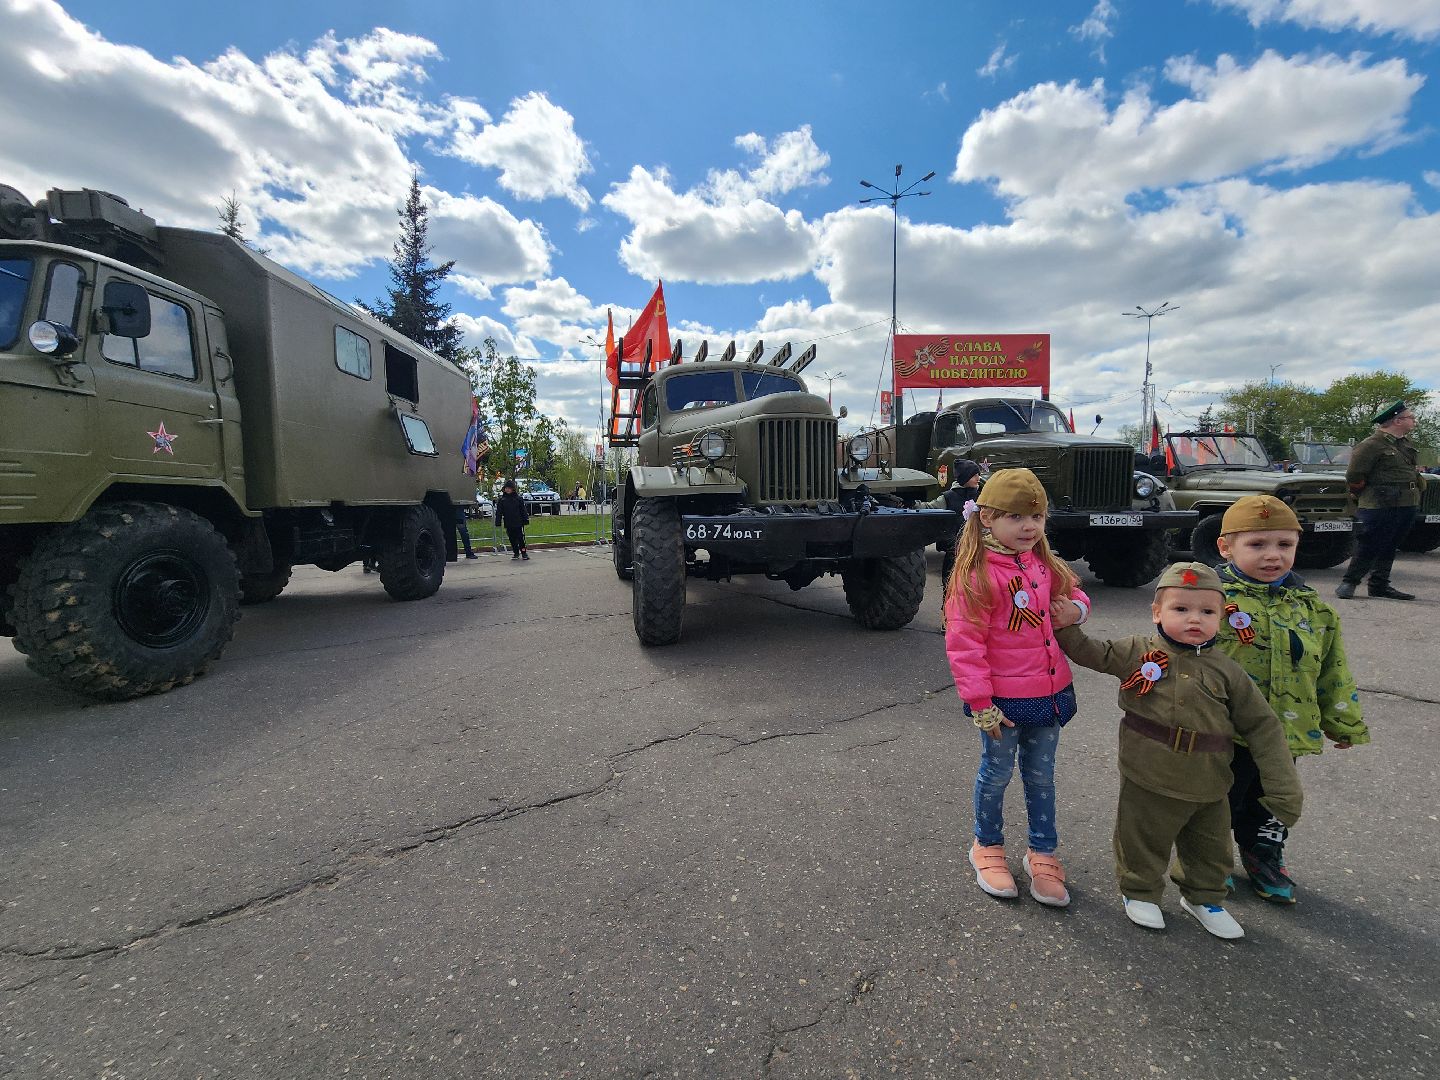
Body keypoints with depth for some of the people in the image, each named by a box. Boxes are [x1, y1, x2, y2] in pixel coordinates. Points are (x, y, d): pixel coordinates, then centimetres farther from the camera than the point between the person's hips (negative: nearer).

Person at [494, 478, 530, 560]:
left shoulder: (518, 498, 1)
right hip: (508, 524, 2)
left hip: (518, 523, -2)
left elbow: (523, 511, 3)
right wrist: (498, 522, -1)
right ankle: (516, 553, 18)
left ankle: (524, 553, 4)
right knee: (512, 539, 8)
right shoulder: (501, 500, 4)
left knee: (520, 538, -3)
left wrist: (526, 520, 0)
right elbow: (499, 512, 5)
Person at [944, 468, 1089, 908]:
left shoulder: (1043, 564, 4)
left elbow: (1072, 591, 22)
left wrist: (1076, 607, -4)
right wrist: (980, 703, -18)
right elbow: (964, 644, -20)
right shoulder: (976, 575, -20)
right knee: (997, 774, 13)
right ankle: (987, 846, 36)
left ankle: (1043, 852, 38)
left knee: (1041, 776, 19)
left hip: (1049, 693, 6)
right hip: (1004, 700, -6)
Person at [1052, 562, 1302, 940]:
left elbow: (1262, 727, 0)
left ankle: (1204, 897, 48)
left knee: (1210, 850, 24)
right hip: (1149, 783, -2)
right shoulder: (1136, 651, -10)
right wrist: (1068, 626, -11)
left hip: (1209, 789, 3)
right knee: (1143, 844, 14)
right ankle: (1139, 892, 38)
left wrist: (1283, 789, -2)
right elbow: (1092, 654, 3)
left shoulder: (1226, 671, -6)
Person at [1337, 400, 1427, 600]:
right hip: (1380, 507, -9)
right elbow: (1354, 475, -12)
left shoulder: (1407, 445, 16)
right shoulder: (1373, 444, -13)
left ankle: (1380, 585, 19)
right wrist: (1364, 495, -1)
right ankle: (1349, 582, 3)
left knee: (1389, 548, 12)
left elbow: (1412, 471, 31)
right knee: (1368, 547, -7)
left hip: (1407, 506, 9)